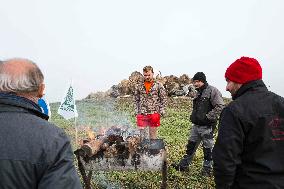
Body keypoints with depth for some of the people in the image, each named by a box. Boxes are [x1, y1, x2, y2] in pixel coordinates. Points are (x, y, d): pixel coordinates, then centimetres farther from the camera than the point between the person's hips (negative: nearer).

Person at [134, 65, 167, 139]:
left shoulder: (158, 85, -1)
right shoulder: (139, 86, 6)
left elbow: (163, 99, 0)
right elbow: (136, 100, 11)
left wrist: (161, 111, -6)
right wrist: (136, 111, 4)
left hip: (154, 113, -2)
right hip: (141, 113, 2)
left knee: (152, 134, 9)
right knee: (141, 132, 4)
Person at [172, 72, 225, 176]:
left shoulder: (212, 91, -12)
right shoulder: (198, 93, 15)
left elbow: (220, 107, -20)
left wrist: (208, 117, -20)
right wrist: (193, 117, 12)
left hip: (207, 127, -8)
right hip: (196, 125, 8)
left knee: (208, 148, 6)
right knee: (191, 146, 15)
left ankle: (207, 169, 21)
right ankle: (183, 165, 25)